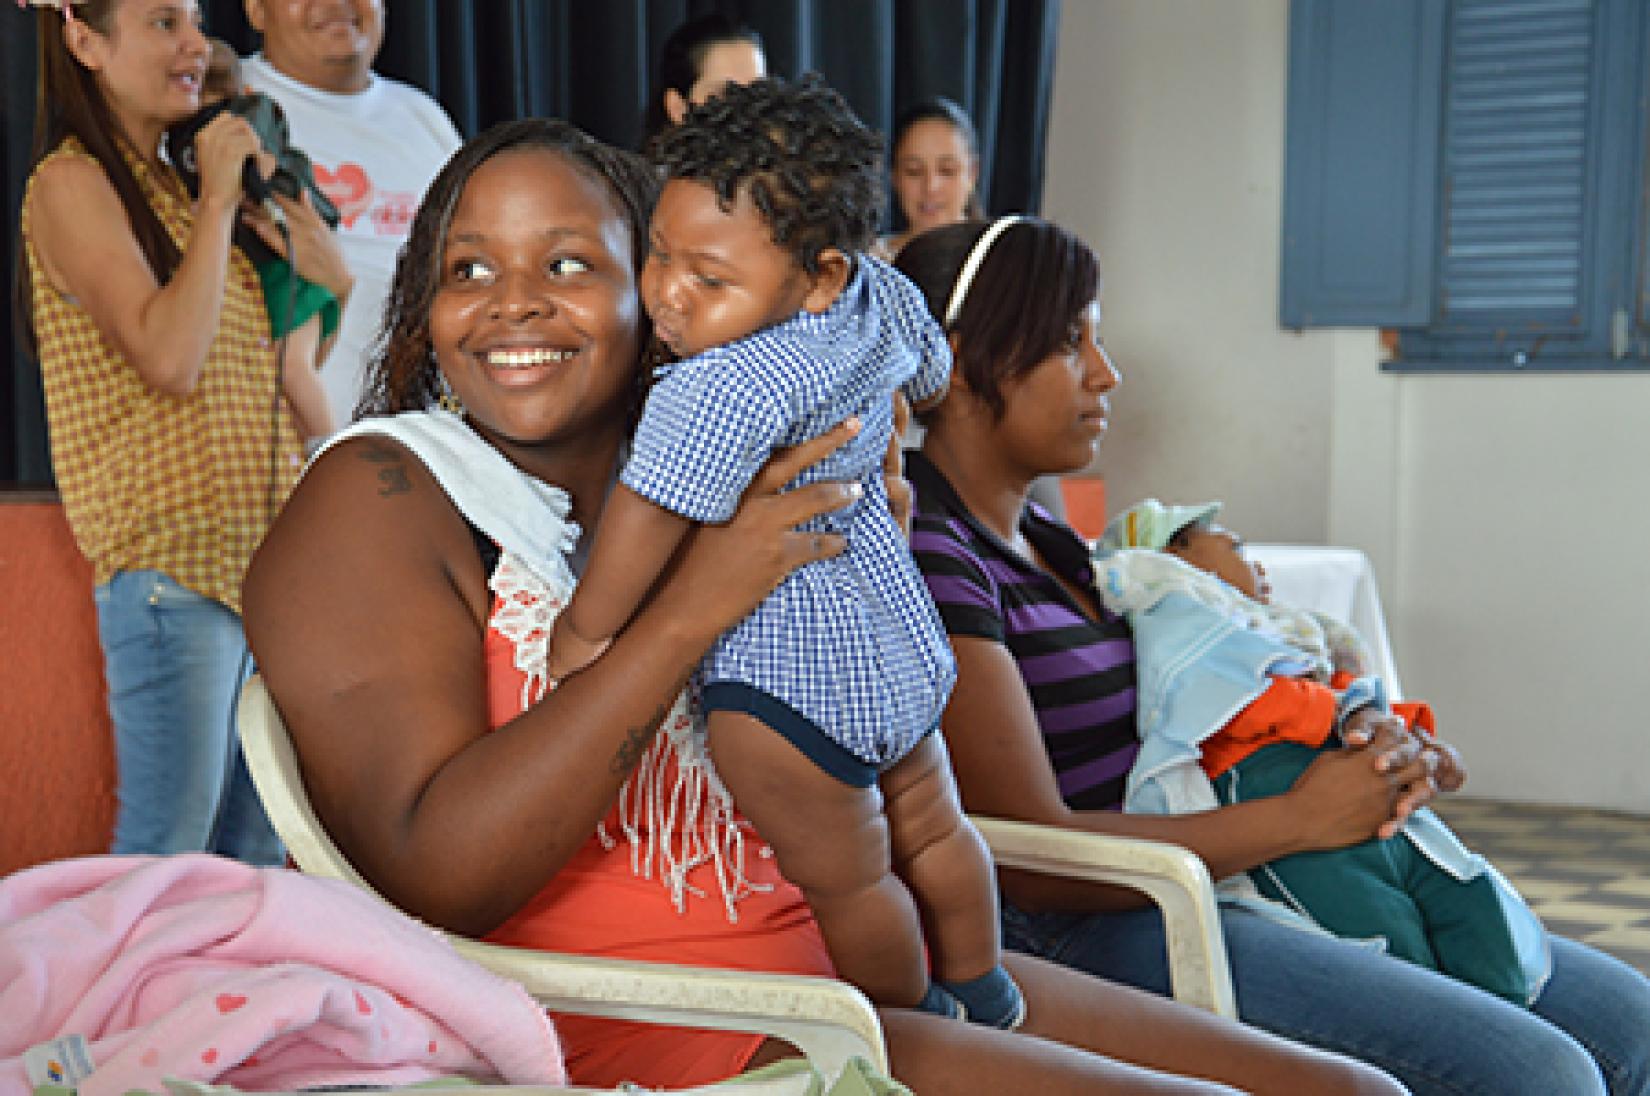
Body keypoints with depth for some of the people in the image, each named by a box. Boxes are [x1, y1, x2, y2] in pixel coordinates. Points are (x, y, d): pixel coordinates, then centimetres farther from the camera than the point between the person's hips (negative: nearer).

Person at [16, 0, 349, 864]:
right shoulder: (71, 183, -5)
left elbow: (339, 289, 19)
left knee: (254, 846, 11)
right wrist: (218, 195, -10)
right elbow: (167, 356, -19)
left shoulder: (169, 186, 18)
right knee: (165, 854, -6)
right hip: (169, 559, -8)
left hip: (256, 556, 8)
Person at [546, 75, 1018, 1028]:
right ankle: (981, 993, 46)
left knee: (846, 881, 13)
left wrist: (585, 629, -13)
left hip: (789, 680, -10)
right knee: (930, 830, 27)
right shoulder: (882, 296, -4)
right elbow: (931, 375, 17)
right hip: (902, 640, 10)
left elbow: (652, 515, -28)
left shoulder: (723, 390, -31)